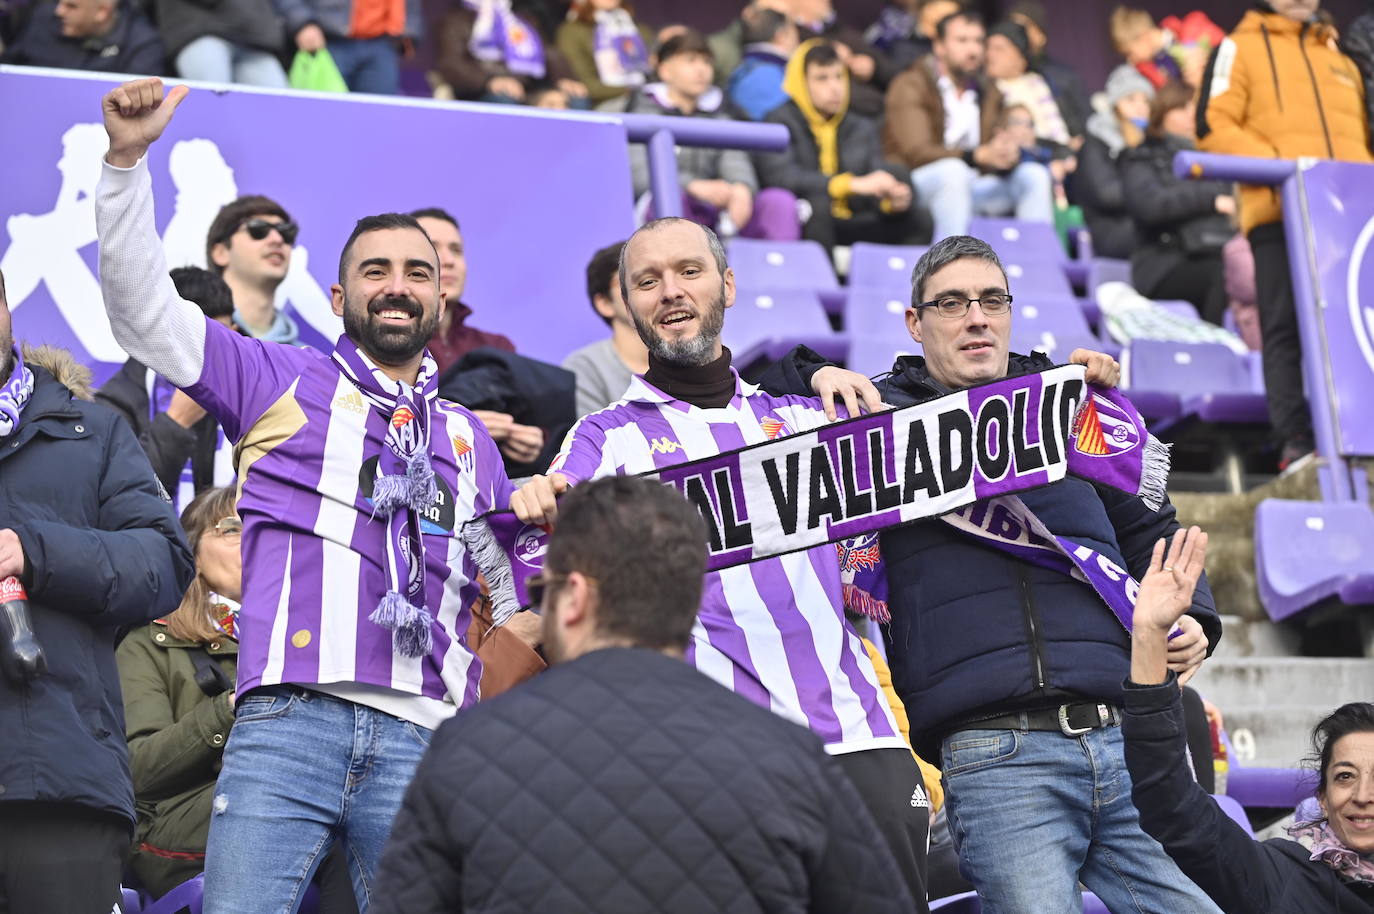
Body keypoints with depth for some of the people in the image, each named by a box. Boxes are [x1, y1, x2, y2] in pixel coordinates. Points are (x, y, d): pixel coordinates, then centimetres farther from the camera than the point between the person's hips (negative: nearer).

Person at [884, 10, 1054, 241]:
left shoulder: (987, 92, 16)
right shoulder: (910, 86, -5)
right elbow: (916, 153, -20)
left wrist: (1006, 156, -21)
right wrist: (981, 155, -33)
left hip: (968, 188, 7)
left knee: (1033, 174, -10)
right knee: (954, 170, -36)